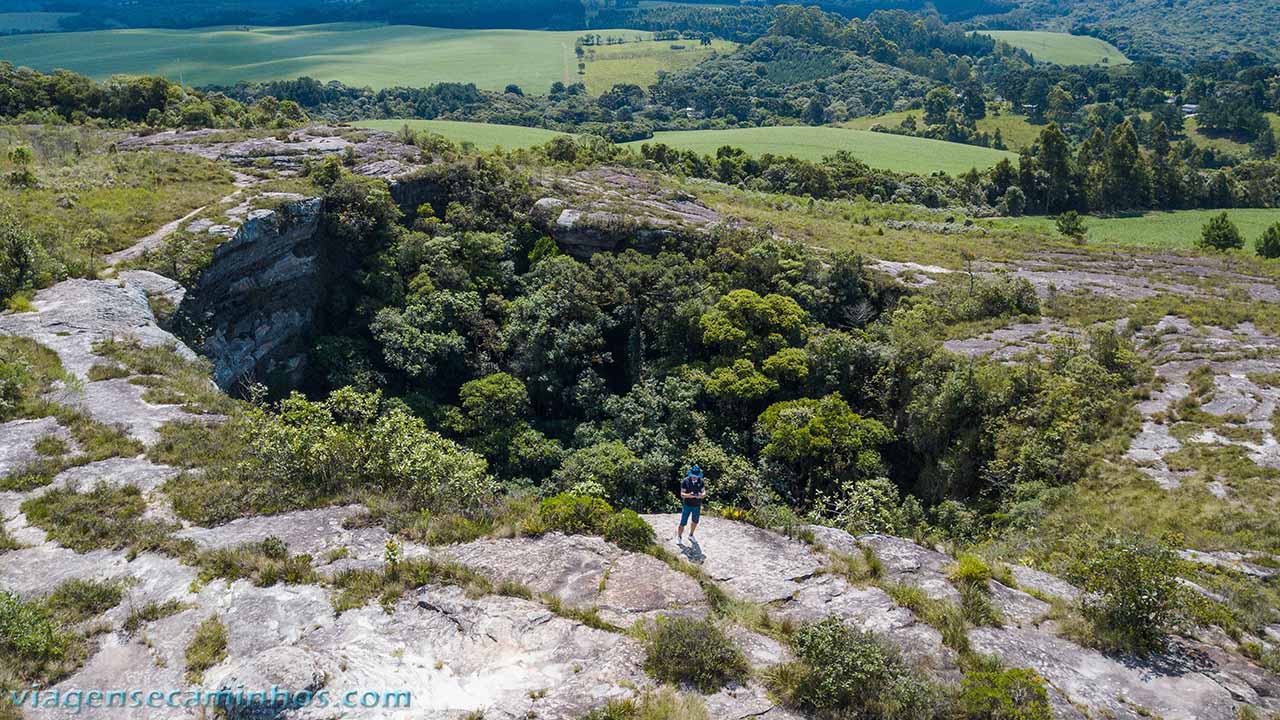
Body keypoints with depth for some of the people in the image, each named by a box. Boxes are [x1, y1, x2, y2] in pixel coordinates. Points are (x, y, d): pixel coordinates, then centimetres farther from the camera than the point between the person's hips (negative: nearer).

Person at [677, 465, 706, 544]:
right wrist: (689, 495, -38)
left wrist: (701, 495, -30)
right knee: (683, 523, -1)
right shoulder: (685, 481, -15)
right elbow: (682, 494, -16)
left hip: (697, 506, 3)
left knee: (695, 522, 19)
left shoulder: (701, 481, -6)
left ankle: (691, 535, 41)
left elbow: (704, 493, -5)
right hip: (687, 505, -3)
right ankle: (679, 537, 19)